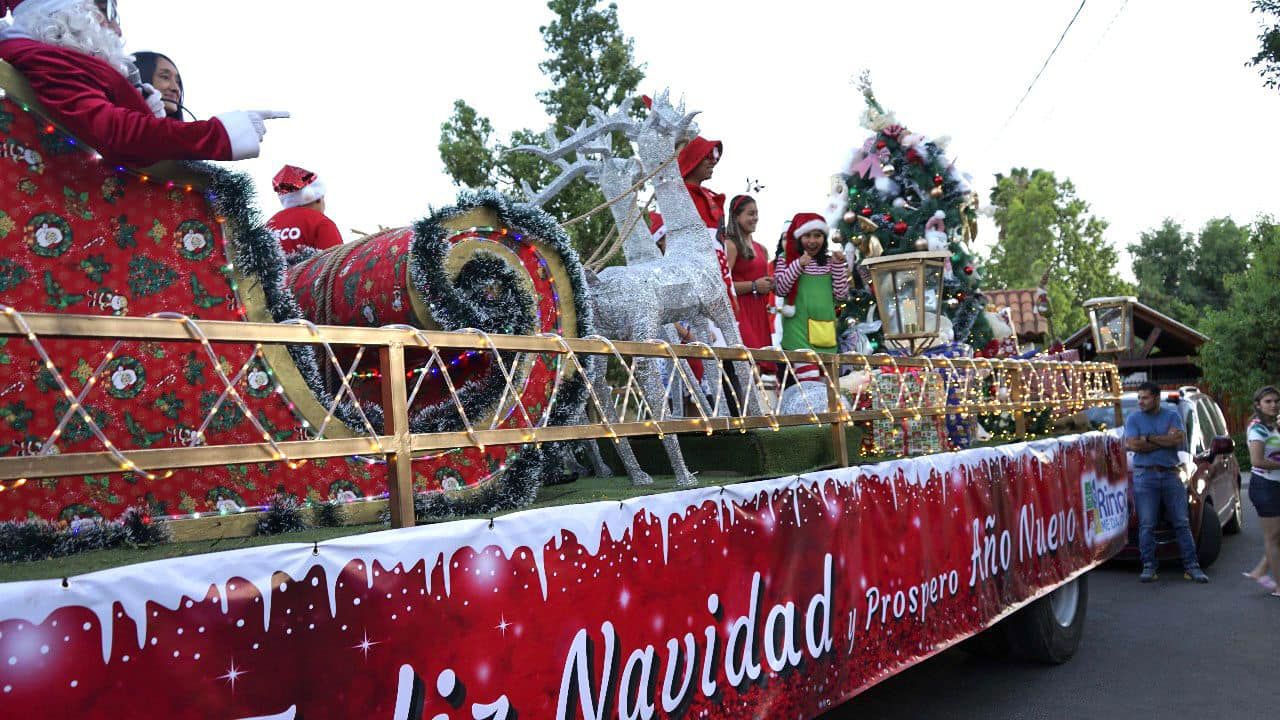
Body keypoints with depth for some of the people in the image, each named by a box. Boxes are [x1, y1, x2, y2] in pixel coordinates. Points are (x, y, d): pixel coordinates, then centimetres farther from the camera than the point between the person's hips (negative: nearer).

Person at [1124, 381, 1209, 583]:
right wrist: (1166, 440, -6)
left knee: (1182, 523, 3)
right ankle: (1148, 567, 3)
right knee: (1146, 525, -2)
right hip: (1145, 475, -1)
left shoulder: (1172, 415, 8)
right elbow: (1133, 445, -9)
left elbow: (1179, 439, -9)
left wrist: (1149, 438, -8)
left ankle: (1192, 566, 8)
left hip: (1171, 474, 1)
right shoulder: (1133, 418, 6)